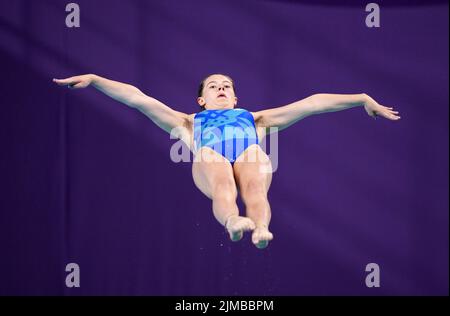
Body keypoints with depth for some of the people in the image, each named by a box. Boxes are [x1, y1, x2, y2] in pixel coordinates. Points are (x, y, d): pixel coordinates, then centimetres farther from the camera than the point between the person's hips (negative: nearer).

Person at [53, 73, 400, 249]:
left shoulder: (255, 118, 45)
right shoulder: (189, 121, 43)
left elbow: (312, 103, 38)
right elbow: (137, 98, 38)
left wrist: (363, 99, 34)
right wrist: (94, 80, 32)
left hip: (251, 155, 1)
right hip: (210, 158, -1)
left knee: (254, 188, -36)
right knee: (223, 184, -38)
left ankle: (261, 229, -68)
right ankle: (233, 223, -70)